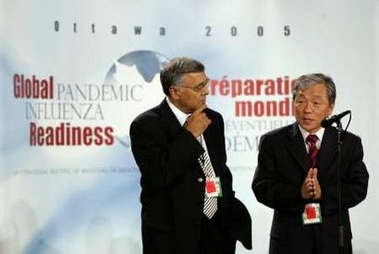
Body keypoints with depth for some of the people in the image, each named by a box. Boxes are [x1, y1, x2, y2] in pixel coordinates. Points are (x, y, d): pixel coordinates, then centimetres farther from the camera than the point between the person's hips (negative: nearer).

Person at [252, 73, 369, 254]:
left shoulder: (349, 143, 3)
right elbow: (262, 188, -7)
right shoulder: (273, 142, 0)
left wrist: (324, 194, -20)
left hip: (334, 239, 1)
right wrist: (299, 193, -22)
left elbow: (358, 188, -4)